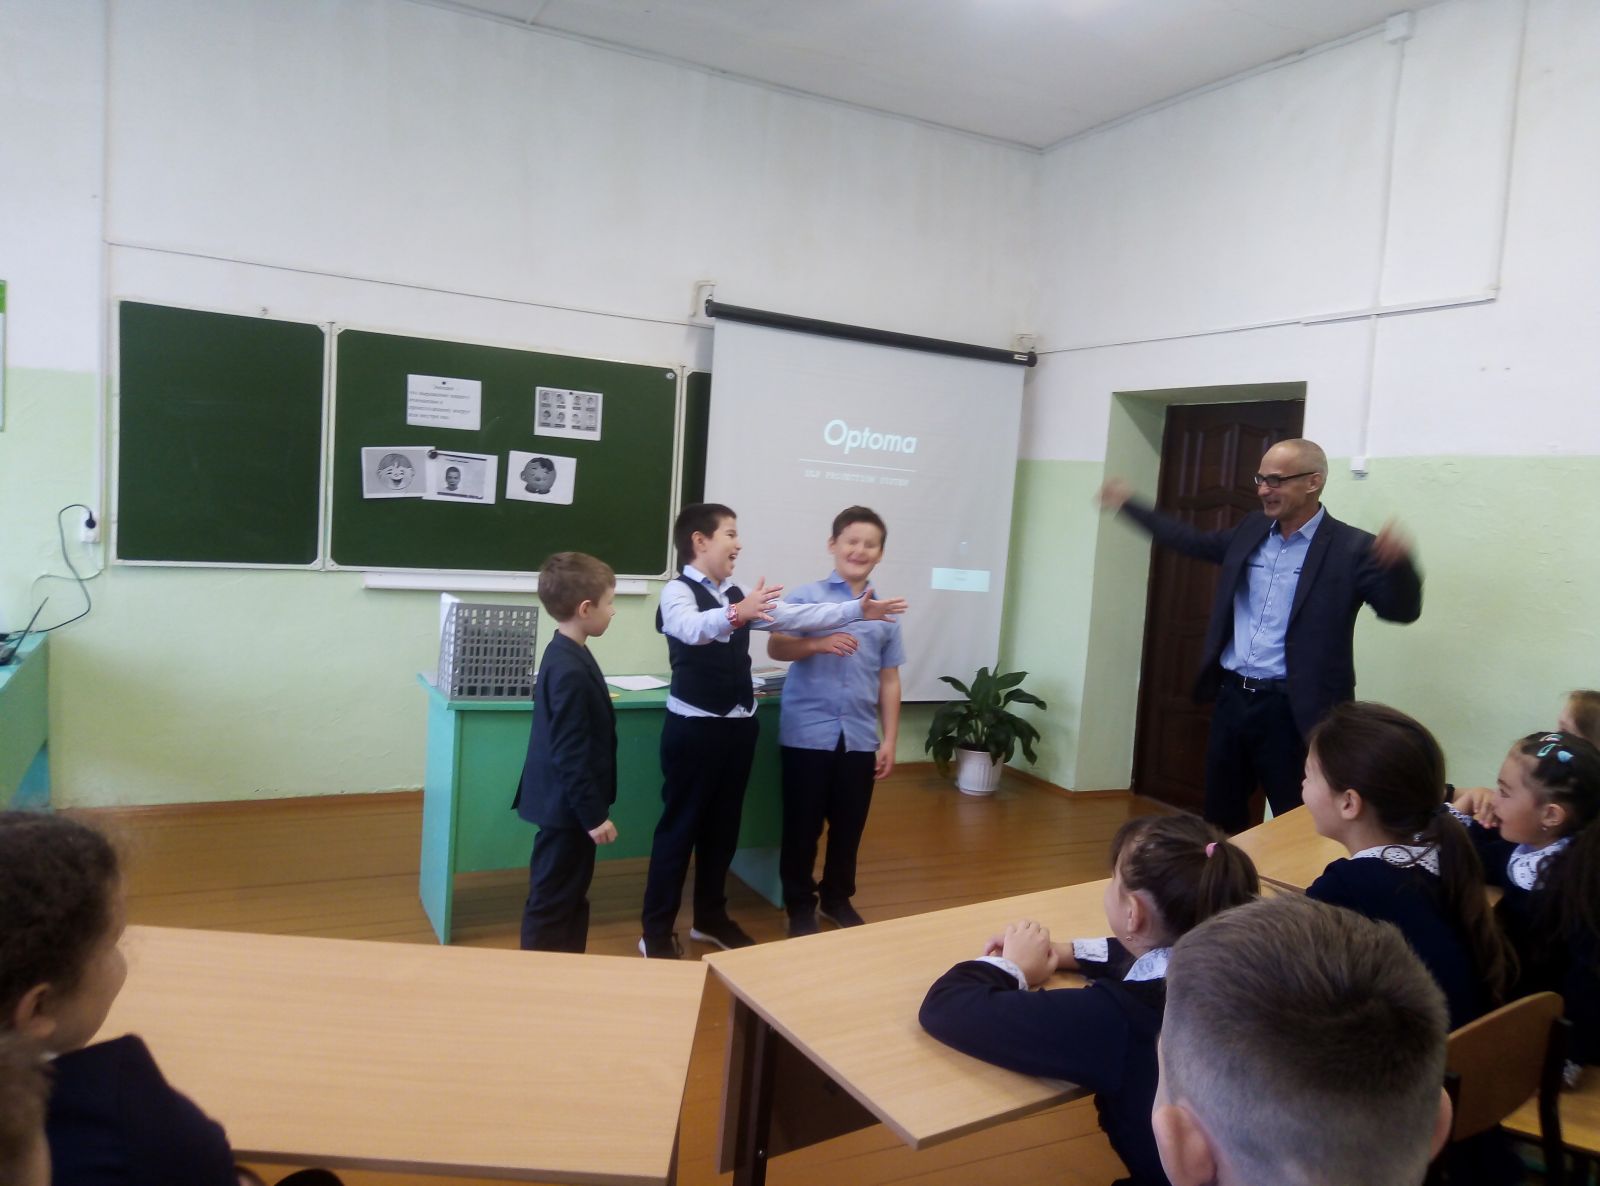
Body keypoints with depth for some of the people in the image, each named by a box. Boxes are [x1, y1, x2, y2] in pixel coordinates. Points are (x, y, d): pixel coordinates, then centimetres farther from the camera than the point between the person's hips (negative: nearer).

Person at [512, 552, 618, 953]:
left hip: (568, 804, 10)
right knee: (552, 904, 3)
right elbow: (570, 754, -24)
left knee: (571, 898, 20)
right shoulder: (571, 670, -25)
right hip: (568, 807, -10)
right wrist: (594, 814, -19)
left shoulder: (565, 654, 7)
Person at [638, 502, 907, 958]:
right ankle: (656, 932, 14)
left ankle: (710, 917, 32)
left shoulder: (738, 595, 12)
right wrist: (736, 614, -52)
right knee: (679, 826, 1)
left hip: (737, 726, 8)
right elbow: (691, 627, -34)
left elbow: (792, 615, 8)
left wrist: (856, 611, 2)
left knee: (723, 825, 16)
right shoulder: (677, 591, -12)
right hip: (694, 727, -7)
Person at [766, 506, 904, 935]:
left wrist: (889, 740, 6)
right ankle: (799, 904, 24)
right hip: (807, 733, -3)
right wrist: (817, 644, -26)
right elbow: (776, 647, -9)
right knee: (803, 824, 7)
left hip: (859, 737, 3)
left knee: (849, 825, 13)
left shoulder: (886, 611, 7)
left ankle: (837, 897, 33)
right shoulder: (806, 596, -2)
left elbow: (889, 680, 9)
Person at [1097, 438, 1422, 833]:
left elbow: (1402, 609, -15)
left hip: (1292, 712, -6)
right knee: (1220, 818, 18)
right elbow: (1194, 541, 22)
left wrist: (1399, 561, -37)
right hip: (1232, 698, 6)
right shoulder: (1252, 529, 7)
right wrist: (1129, 504, 25)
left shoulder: (1351, 548, -10)